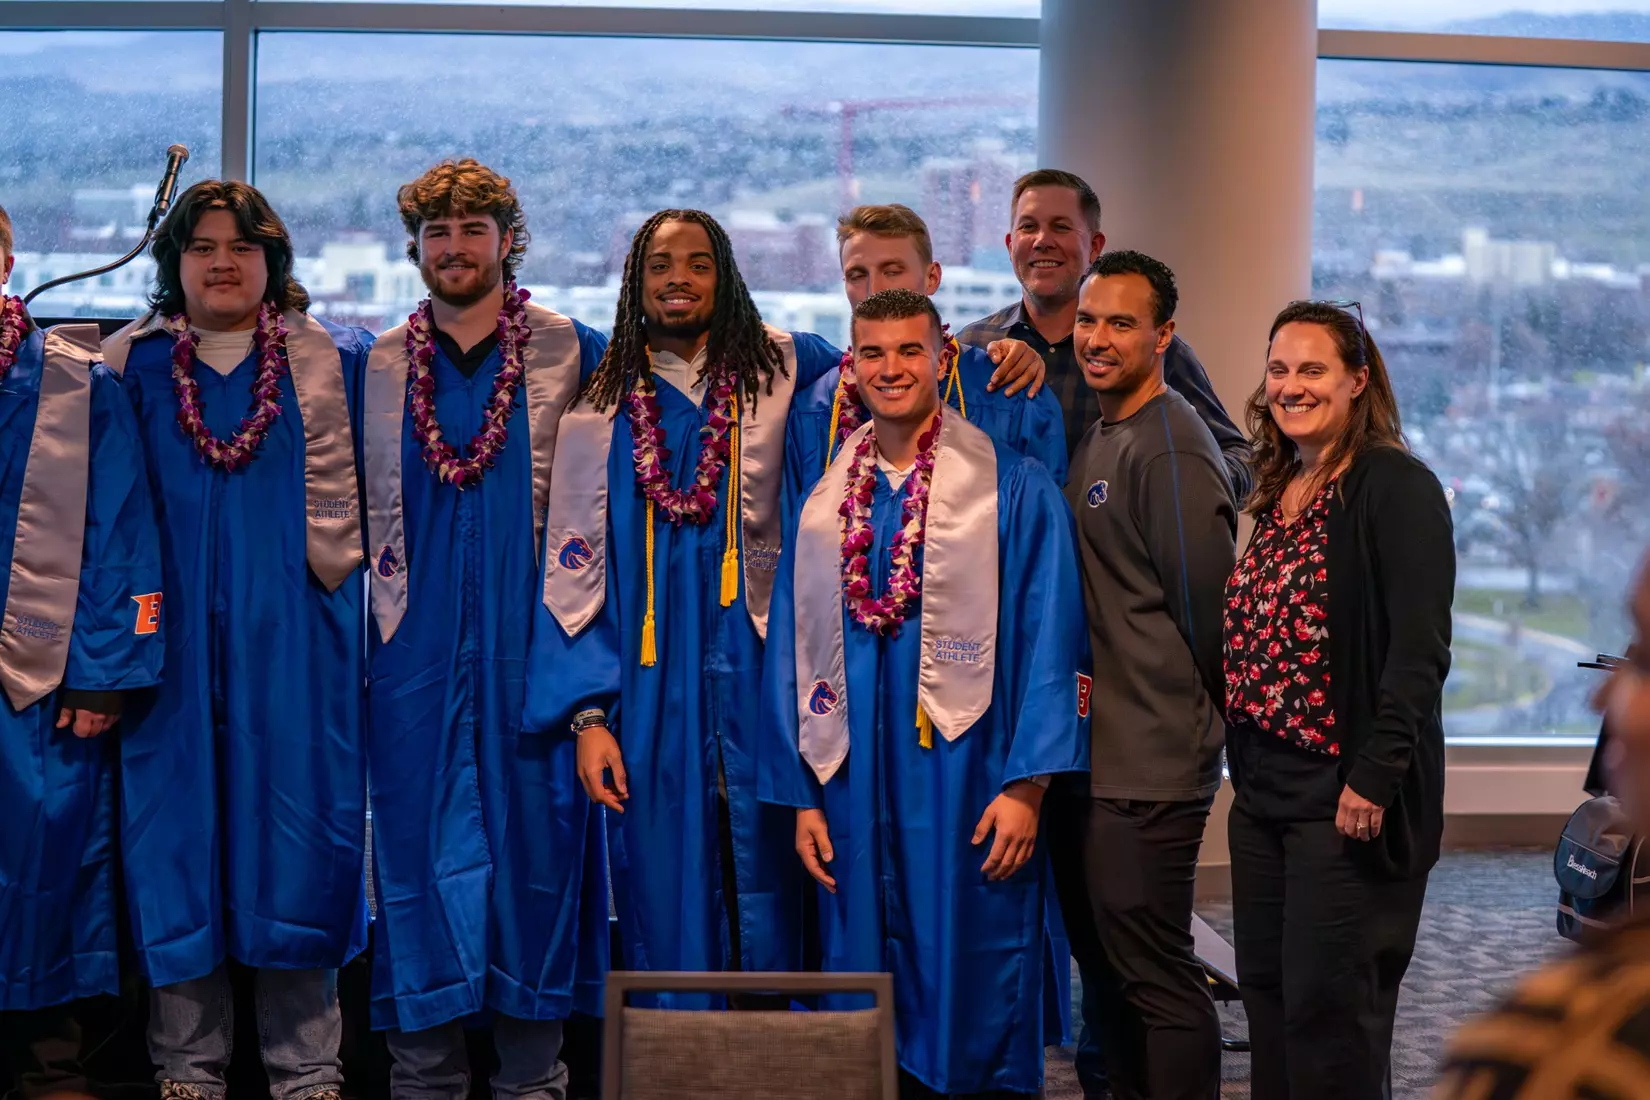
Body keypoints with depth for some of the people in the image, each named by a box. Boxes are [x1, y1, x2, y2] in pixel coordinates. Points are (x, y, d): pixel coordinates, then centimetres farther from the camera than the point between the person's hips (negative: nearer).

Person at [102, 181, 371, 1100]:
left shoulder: (332, 361, 8)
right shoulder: (131, 363, 10)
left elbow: (349, 489, 11)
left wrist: (334, 556, 0)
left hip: (291, 631, -1)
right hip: (173, 630, 1)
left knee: (295, 814, -1)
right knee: (179, 818, 1)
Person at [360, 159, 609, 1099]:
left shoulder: (574, 351, 3)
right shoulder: (378, 367, 10)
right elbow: (360, 508, 17)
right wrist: (381, 588, 8)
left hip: (534, 632, -2)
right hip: (417, 641, 2)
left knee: (535, 828, 0)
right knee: (420, 836, 3)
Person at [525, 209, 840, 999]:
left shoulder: (783, 369, 6)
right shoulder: (599, 410, 7)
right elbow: (574, 571, 5)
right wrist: (588, 712, -2)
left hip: (758, 678, 0)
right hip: (649, 692, 1)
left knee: (763, 872, 0)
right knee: (665, 902, 2)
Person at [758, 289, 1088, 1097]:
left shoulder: (1012, 489, -3)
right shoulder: (825, 503, 10)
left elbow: (1047, 643, -6)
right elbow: (793, 656, 12)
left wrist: (1026, 785, -12)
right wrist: (801, 795, 7)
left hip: (965, 780, -4)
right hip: (856, 787, 4)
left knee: (970, 996, 2)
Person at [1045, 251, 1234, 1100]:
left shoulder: (1170, 449, -15)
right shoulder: (1092, 439, 14)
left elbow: (1208, 600, -14)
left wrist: (1194, 716, -3)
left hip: (1149, 763, -9)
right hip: (1087, 747, 9)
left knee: (1153, 973, -3)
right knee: (1104, 961, 17)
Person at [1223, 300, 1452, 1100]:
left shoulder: (1395, 487, -10)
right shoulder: (1275, 493, 14)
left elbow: (1419, 648, -17)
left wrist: (1373, 778, -21)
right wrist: (1243, 760, 9)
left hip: (1346, 791, -8)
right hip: (1263, 786, 8)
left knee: (1328, 1003, -3)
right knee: (1265, 991, 12)